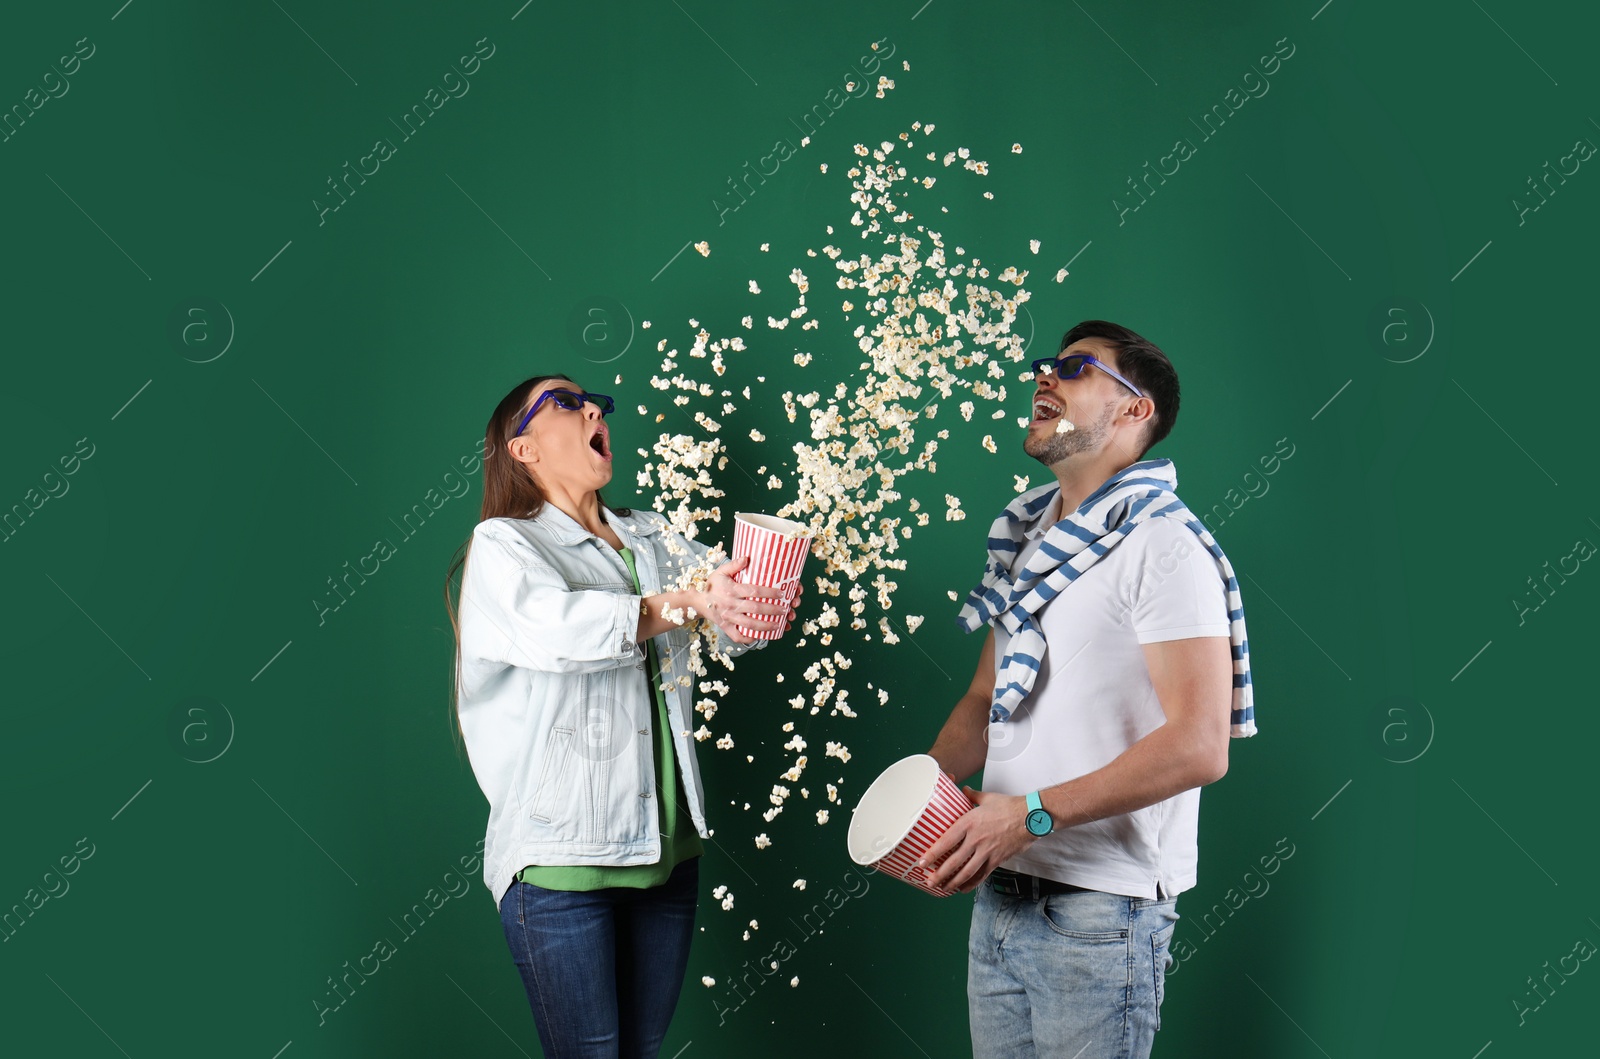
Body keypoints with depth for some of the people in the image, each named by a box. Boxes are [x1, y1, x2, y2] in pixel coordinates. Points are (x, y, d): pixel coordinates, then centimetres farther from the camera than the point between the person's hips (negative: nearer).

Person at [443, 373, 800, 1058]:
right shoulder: (502, 545, -2)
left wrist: (766, 607, -20)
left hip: (667, 845, 5)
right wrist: (684, 605, -29)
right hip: (561, 857, -5)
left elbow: (733, 598, 3)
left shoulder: (651, 539, 16)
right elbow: (556, 626, -21)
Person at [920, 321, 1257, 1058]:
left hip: (1099, 911, -7)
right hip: (999, 893, 7)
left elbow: (1200, 747, -19)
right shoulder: (1027, 540, 13)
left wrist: (1032, 813, -21)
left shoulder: (1162, 546, -11)